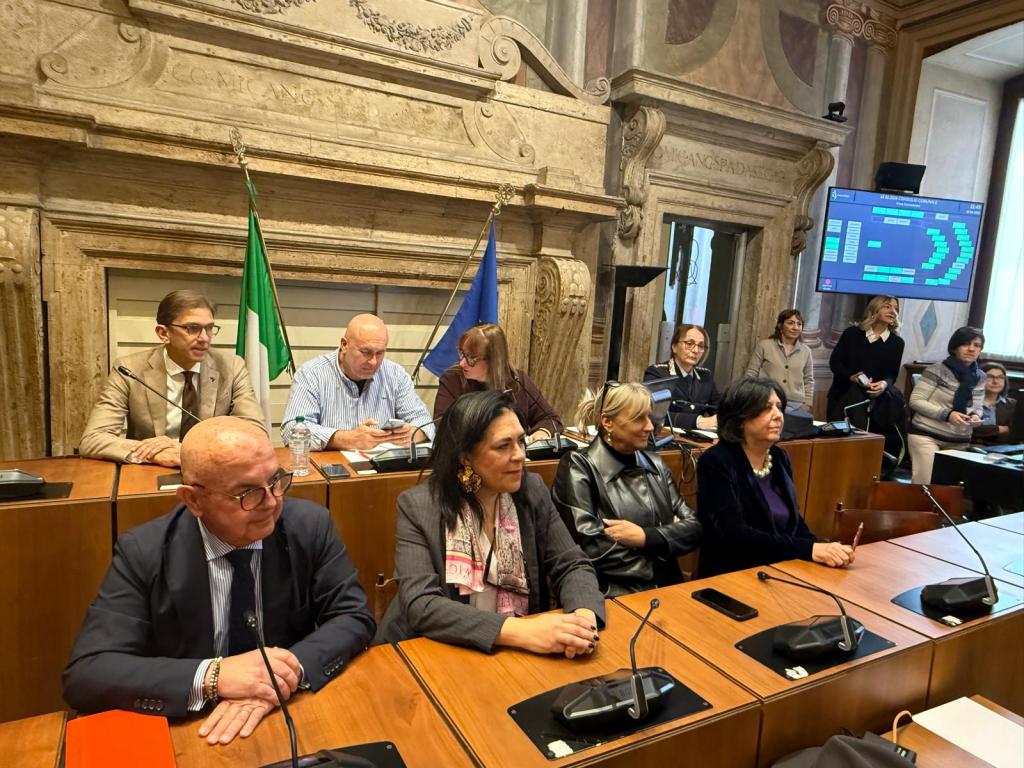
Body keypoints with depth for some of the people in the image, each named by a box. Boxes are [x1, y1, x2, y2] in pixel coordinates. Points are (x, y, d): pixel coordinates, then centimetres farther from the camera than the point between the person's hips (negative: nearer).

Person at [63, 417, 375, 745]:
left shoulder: (309, 526, -11)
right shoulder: (143, 552, -12)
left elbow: (354, 618, -8)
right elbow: (85, 675, -16)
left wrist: (288, 670, -25)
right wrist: (212, 676, -28)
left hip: (293, 720, 2)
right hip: (187, 732, -1)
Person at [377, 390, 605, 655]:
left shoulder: (533, 491, -2)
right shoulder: (418, 507, -12)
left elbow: (572, 566, -1)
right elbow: (420, 605, -21)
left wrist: (585, 616, -23)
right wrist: (520, 631, -31)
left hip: (522, 654, 4)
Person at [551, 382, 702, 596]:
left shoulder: (655, 464, 12)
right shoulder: (579, 467, -5)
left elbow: (693, 528, 7)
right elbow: (590, 549, -14)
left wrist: (645, 536, -11)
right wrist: (670, 532, -7)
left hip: (667, 587, 4)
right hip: (611, 594, -4)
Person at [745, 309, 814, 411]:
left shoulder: (806, 351, 11)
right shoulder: (764, 345, 2)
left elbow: (809, 381, 16)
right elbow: (751, 374, 2)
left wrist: (807, 405, 9)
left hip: (796, 405, 2)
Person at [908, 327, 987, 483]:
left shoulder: (980, 377, 9)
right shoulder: (937, 370, -9)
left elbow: (977, 407, 18)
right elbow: (915, 401, -11)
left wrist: (975, 416, -5)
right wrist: (947, 415, -20)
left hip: (959, 442, 5)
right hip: (926, 436, -5)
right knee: (925, 485, -9)